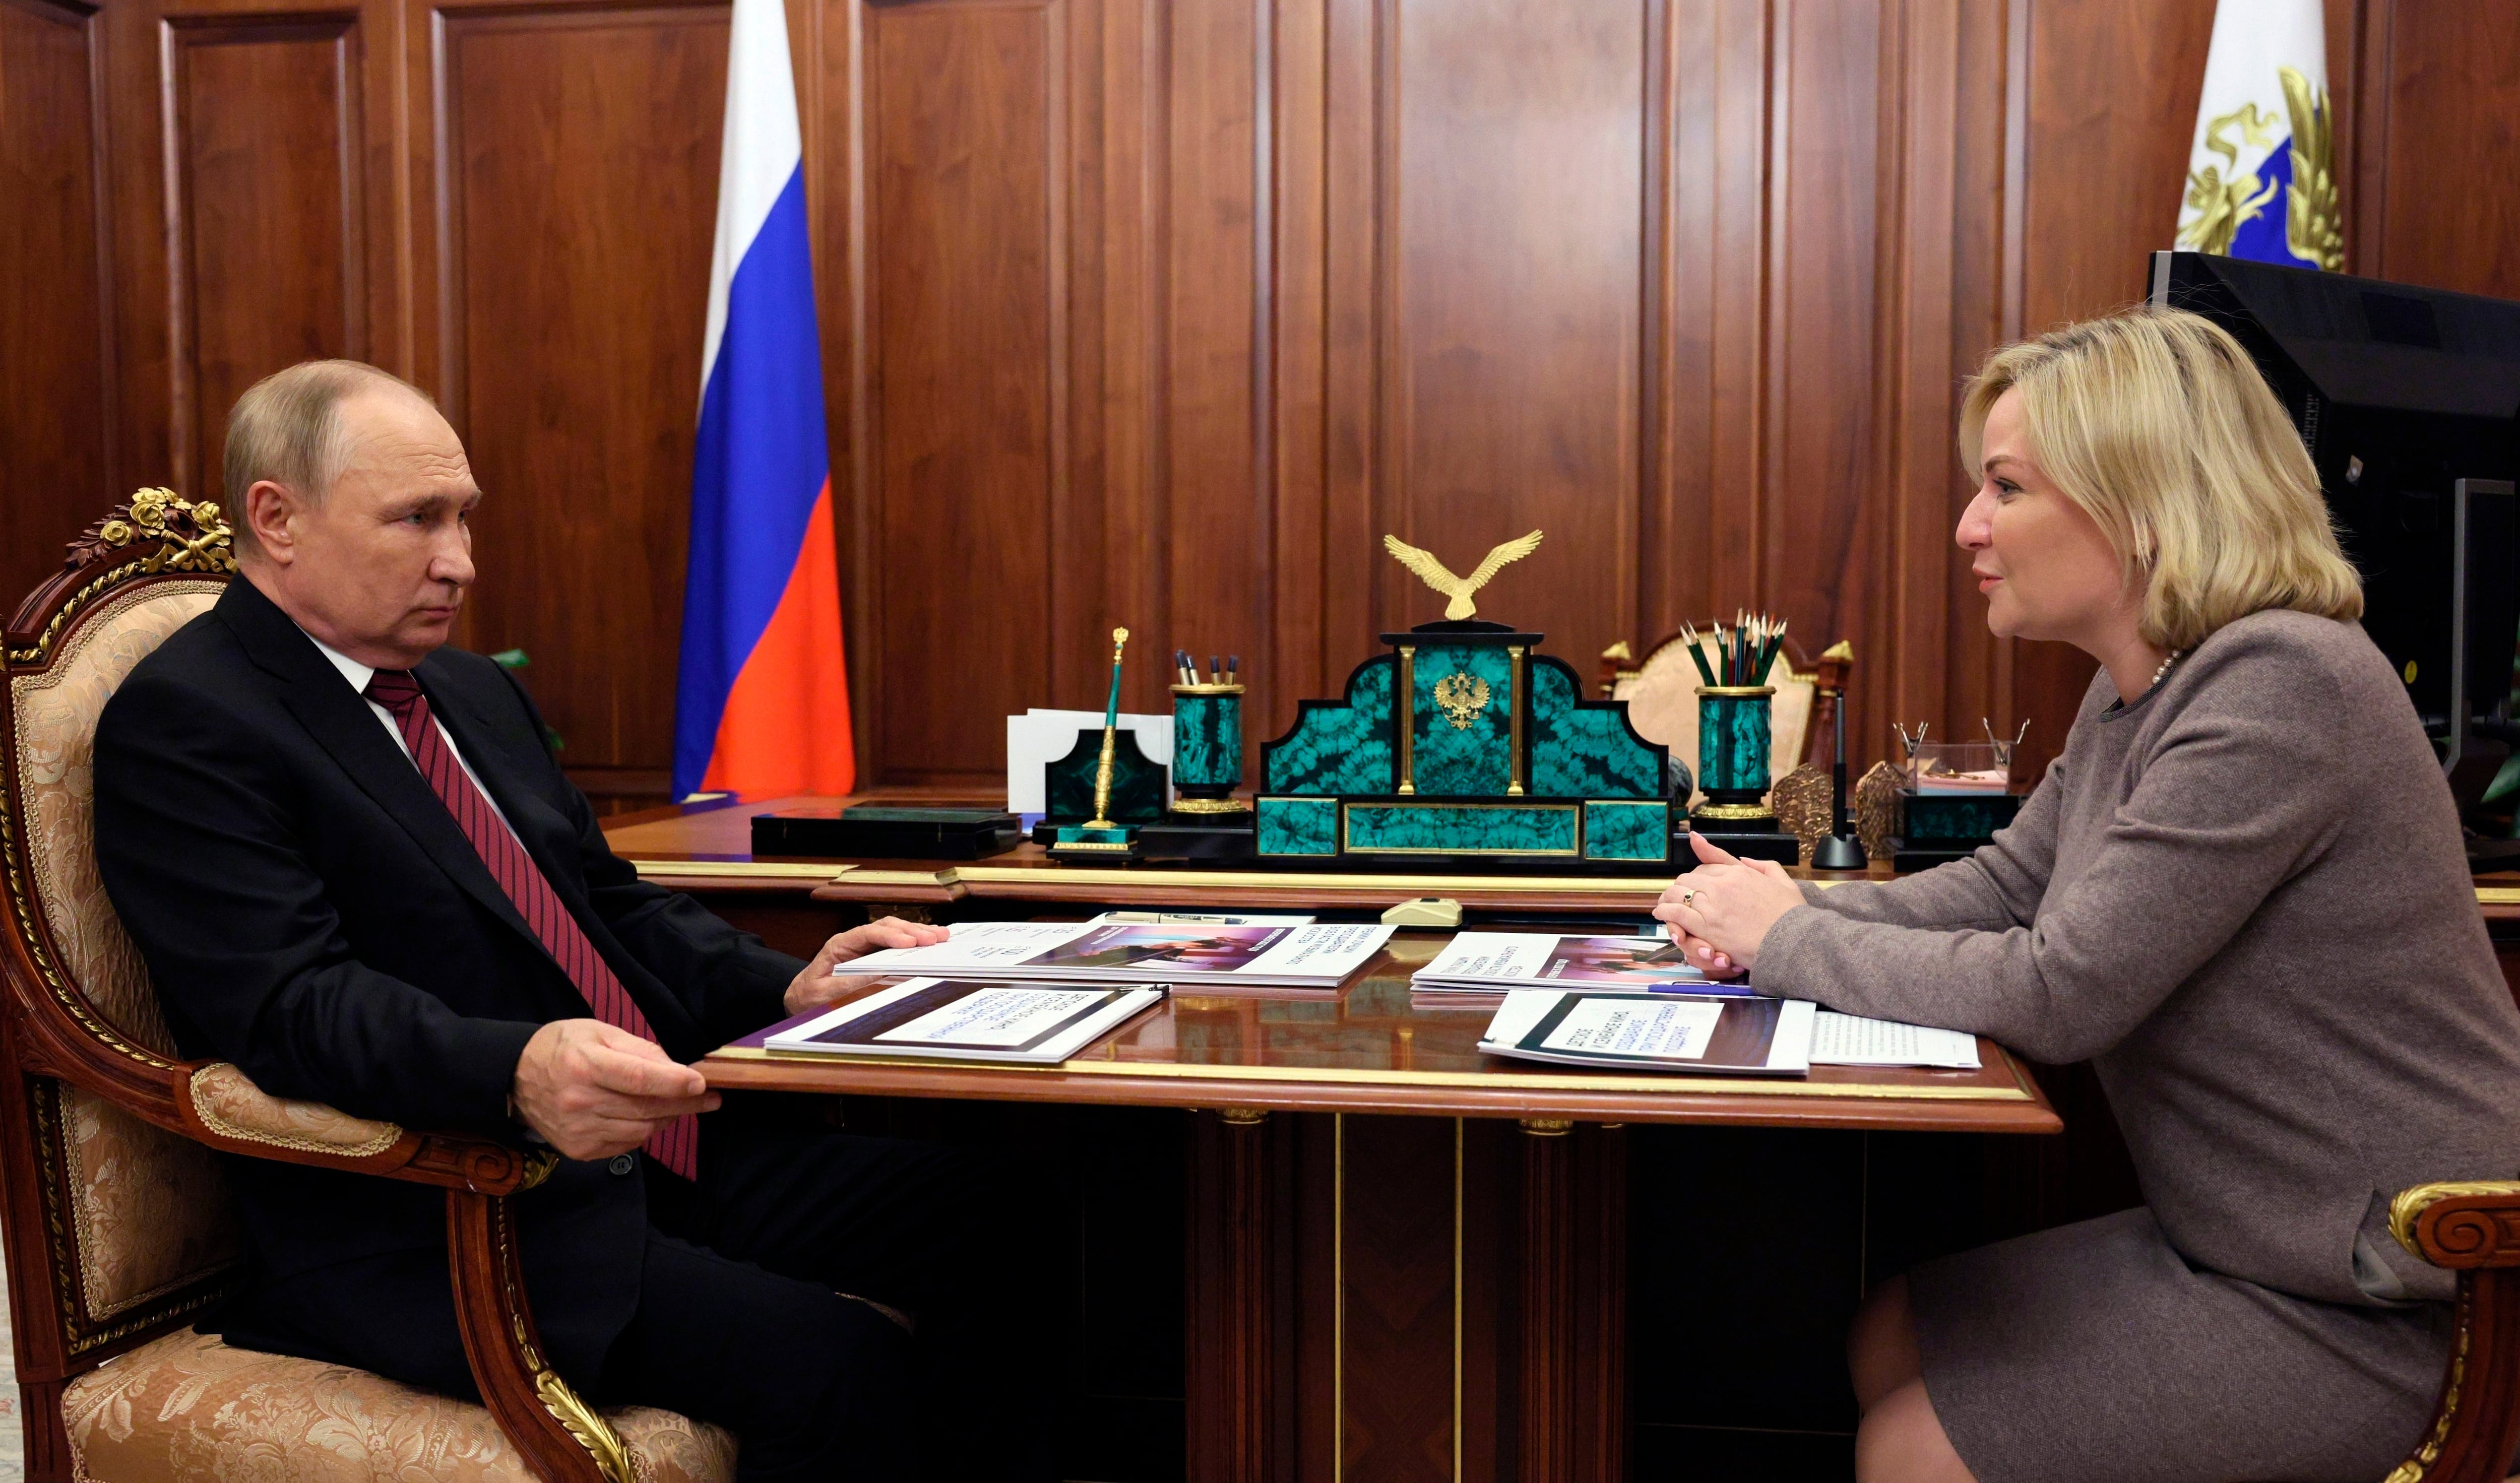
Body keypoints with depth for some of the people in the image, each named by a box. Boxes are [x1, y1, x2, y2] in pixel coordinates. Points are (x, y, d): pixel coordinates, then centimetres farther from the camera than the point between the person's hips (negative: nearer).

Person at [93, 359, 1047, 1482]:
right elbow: (290, 1003, -21)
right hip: (432, 1234, -8)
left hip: (649, 1151, 8)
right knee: (830, 1366, -25)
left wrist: (785, 990, 3)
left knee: (956, 1213, -9)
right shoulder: (183, 724, -8)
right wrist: (518, 1072, -39)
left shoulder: (477, 691, 19)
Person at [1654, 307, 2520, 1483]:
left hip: (2370, 1307, -9)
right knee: (1884, 1341, 12)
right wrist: (1788, 913, -5)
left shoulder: (2278, 684, -25)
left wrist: (1790, 940, -14)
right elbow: (2004, 885, 12)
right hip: (2242, 1240, 9)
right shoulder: (2141, 690, 6)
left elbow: (2060, 994, -26)